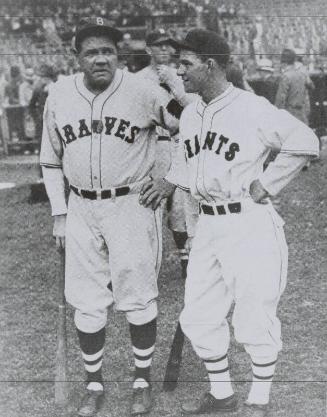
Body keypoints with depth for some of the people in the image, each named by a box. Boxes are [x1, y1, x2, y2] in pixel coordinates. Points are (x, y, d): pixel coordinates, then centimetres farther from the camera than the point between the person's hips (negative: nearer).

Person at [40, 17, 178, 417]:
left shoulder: (143, 92, -11)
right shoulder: (59, 95, 0)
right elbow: (51, 159, 10)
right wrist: (59, 214, 8)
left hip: (133, 206, -3)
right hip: (81, 209, 3)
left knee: (138, 298, 3)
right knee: (86, 304, 7)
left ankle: (142, 380, 21)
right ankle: (94, 384, 23)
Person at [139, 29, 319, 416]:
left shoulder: (253, 109, -13)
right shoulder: (189, 114, 9)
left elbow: (305, 142, -9)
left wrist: (266, 184, -9)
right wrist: (167, 181, 11)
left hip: (250, 224, -7)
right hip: (207, 225, 7)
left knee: (254, 317, 3)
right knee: (198, 316, 12)